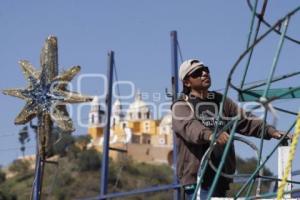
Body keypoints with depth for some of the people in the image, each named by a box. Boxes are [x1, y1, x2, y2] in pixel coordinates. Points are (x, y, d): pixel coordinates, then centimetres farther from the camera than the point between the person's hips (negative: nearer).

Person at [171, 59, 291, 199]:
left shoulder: (222, 102, 19)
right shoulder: (181, 106, -1)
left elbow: (245, 120, 11)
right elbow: (189, 126, -22)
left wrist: (270, 130, -6)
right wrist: (210, 135, -42)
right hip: (196, 177, -6)